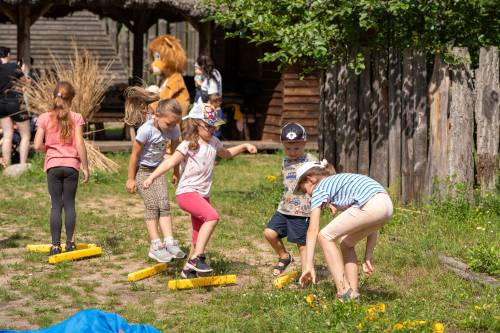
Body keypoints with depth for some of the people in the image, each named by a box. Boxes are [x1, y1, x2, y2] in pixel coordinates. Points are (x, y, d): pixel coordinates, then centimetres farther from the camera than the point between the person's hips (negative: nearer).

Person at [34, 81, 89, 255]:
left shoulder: (44, 118, -1)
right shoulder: (76, 118, -4)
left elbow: (38, 145, -5)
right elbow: (80, 145, -8)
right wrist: (85, 167, -1)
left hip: (53, 165, 0)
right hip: (71, 165, 0)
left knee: (56, 205, 4)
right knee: (69, 204, 8)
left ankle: (55, 244, 2)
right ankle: (69, 242, 10)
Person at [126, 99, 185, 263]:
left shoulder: (174, 130, -10)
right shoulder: (146, 130, -27)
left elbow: (174, 150, 8)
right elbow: (135, 154, -19)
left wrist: (176, 172, 17)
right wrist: (131, 178, -14)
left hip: (157, 169, 5)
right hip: (141, 169, -5)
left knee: (164, 204, -7)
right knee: (152, 205, -12)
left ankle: (169, 242, -9)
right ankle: (155, 246, -11)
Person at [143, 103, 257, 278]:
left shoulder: (213, 142, 11)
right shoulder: (188, 144, -11)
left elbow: (226, 153, 33)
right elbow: (171, 161, -20)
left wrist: (244, 146, 23)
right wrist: (152, 177, -30)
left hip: (203, 194, 8)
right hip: (187, 192, -8)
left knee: (199, 235, 12)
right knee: (212, 216, -29)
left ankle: (188, 269, 27)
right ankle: (197, 257, -27)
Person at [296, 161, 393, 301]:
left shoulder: (320, 188, 13)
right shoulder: (340, 180, 35)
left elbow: (313, 230, 5)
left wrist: (309, 266, 4)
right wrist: (368, 255, 27)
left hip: (370, 206, -8)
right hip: (387, 205, 8)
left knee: (326, 236, 6)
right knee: (346, 243, 23)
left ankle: (344, 292, 1)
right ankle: (353, 293, 16)